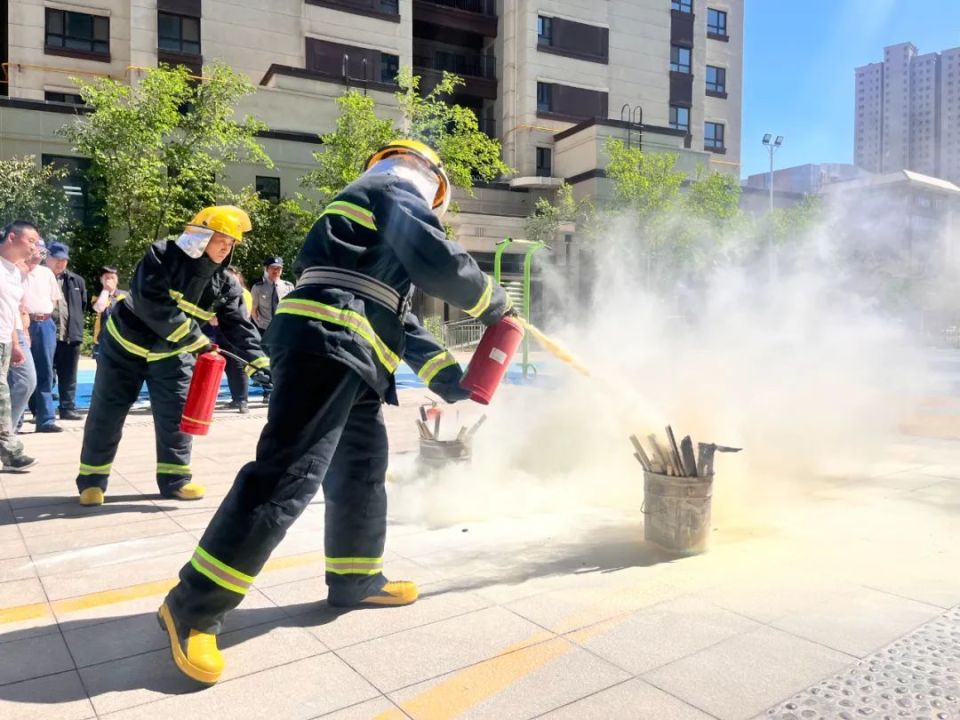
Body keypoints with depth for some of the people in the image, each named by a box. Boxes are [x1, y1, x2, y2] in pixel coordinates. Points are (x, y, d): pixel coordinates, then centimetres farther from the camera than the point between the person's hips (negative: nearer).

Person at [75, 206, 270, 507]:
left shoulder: (224, 284, -8)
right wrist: (193, 337, -36)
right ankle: (91, 479, 17)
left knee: (176, 413, -2)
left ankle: (174, 478, 10)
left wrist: (258, 360, -26)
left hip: (171, 353, 4)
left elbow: (238, 324, -12)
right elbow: (151, 301, -34)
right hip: (126, 343, -4)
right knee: (106, 413, 3)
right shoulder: (162, 255, -23)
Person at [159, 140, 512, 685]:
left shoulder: (385, 220, 34)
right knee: (288, 476, -15)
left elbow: (397, 313, 29)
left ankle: (356, 580, 31)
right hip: (327, 342, -11)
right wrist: (492, 301, 9)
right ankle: (193, 610, -8)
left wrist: (443, 371, 21)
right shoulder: (396, 189, 6)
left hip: (350, 356, 11)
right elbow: (440, 264, -10)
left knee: (363, 468, 17)